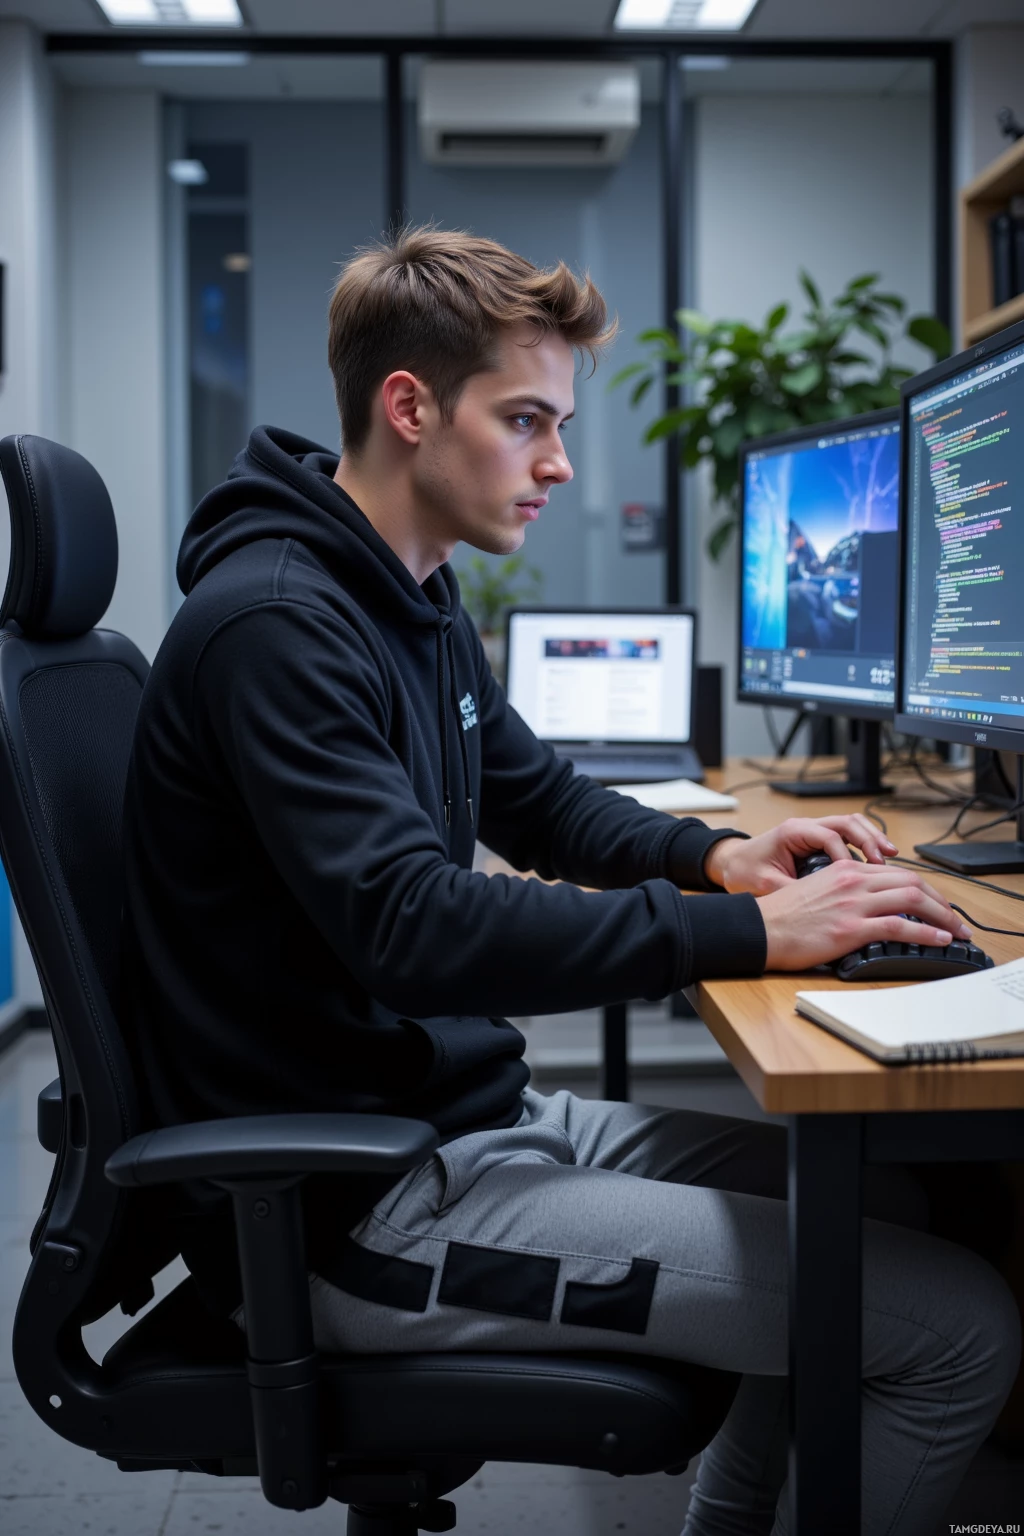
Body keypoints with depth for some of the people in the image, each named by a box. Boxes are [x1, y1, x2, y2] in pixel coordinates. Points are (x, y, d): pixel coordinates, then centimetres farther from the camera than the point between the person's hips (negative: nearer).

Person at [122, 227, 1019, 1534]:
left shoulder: (415, 602, 12)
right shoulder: (273, 622, -20)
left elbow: (538, 798, 23)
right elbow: (415, 928, -29)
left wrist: (718, 855, 3)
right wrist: (748, 933, -25)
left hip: (467, 1114, 10)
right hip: (354, 1208, -10)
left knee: (881, 1198, 13)